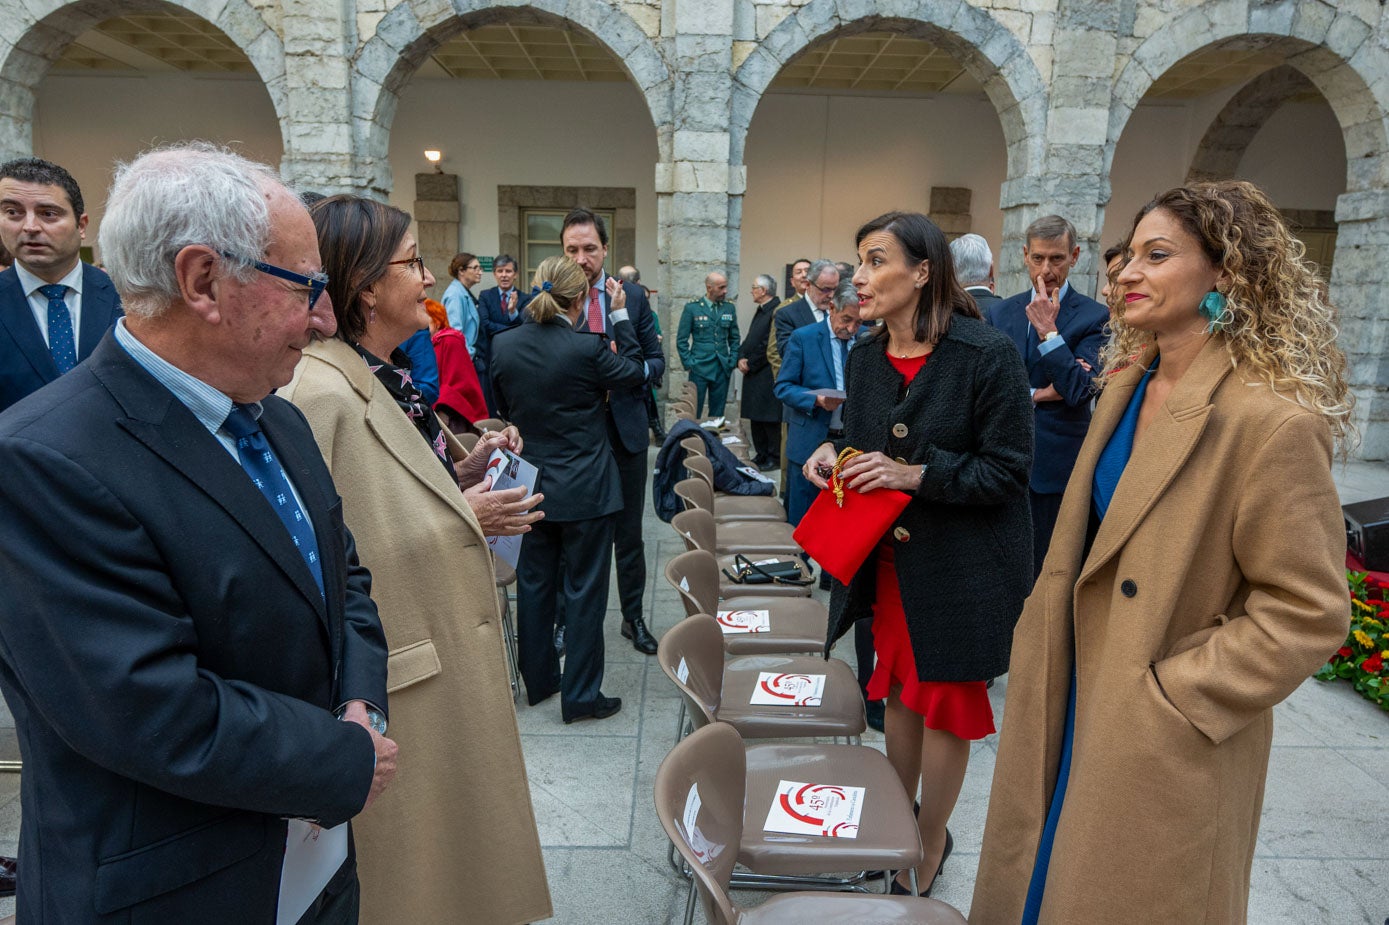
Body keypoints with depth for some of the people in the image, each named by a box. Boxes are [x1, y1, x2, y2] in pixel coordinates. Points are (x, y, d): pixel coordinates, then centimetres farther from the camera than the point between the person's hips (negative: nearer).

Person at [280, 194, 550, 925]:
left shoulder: (389, 377, 7)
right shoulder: (322, 394, -23)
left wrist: (465, 472, 0)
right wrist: (465, 518, -19)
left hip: (447, 658, 9)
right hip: (401, 687, -9)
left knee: (457, 832, 25)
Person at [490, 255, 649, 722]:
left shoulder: (504, 344, -5)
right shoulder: (585, 348, -20)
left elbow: (504, 407, 8)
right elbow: (634, 372, -2)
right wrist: (619, 315, 4)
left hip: (532, 484, 5)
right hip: (585, 488, -5)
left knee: (535, 583, 18)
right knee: (584, 589, 6)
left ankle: (538, 679, 32)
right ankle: (581, 695, 16)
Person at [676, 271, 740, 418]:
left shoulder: (729, 308, 9)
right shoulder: (692, 308, -2)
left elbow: (734, 338, 15)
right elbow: (681, 340, -1)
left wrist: (732, 361, 5)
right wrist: (688, 364, -6)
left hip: (722, 369, 3)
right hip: (699, 368, -3)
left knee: (718, 414, 8)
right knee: (694, 413, -1)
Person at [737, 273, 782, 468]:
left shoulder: (777, 311, -14)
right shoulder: (760, 311, 18)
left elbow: (770, 345, -19)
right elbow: (749, 340, 18)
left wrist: (750, 363, -13)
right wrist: (741, 358, 1)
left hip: (768, 376, -10)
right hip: (753, 373, 10)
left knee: (770, 419, -4)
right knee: (756, 417, 13)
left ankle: (774, 457, 4)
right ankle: (761, 454, 22)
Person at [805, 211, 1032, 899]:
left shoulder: (987, 355, -18)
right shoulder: (865, 359, 1)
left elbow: (1008, 473, -16)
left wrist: (917, 475, -25)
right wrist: (834, 454, -8)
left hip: (960, 566, -5)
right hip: (890, 559, 6)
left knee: (945, 708, 11)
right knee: (899, 691, 19)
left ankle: (928, 856, 32)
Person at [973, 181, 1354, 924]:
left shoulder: (1272, 420, -20)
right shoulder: (1127, 385, 4)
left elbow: (1307, 612, -18)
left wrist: (1169, 697, -17)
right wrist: (1043, 653, 8)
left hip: (1165, 745, -7)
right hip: (1076, 701, 7)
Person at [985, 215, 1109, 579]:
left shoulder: (1093, 317, -2)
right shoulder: (999, 312, 8)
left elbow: (1080, 392, -13)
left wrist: (1048, 329, -16)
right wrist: (1037, 394, -11)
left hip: (1056, 464, -3)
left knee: (1046, 571, 5)